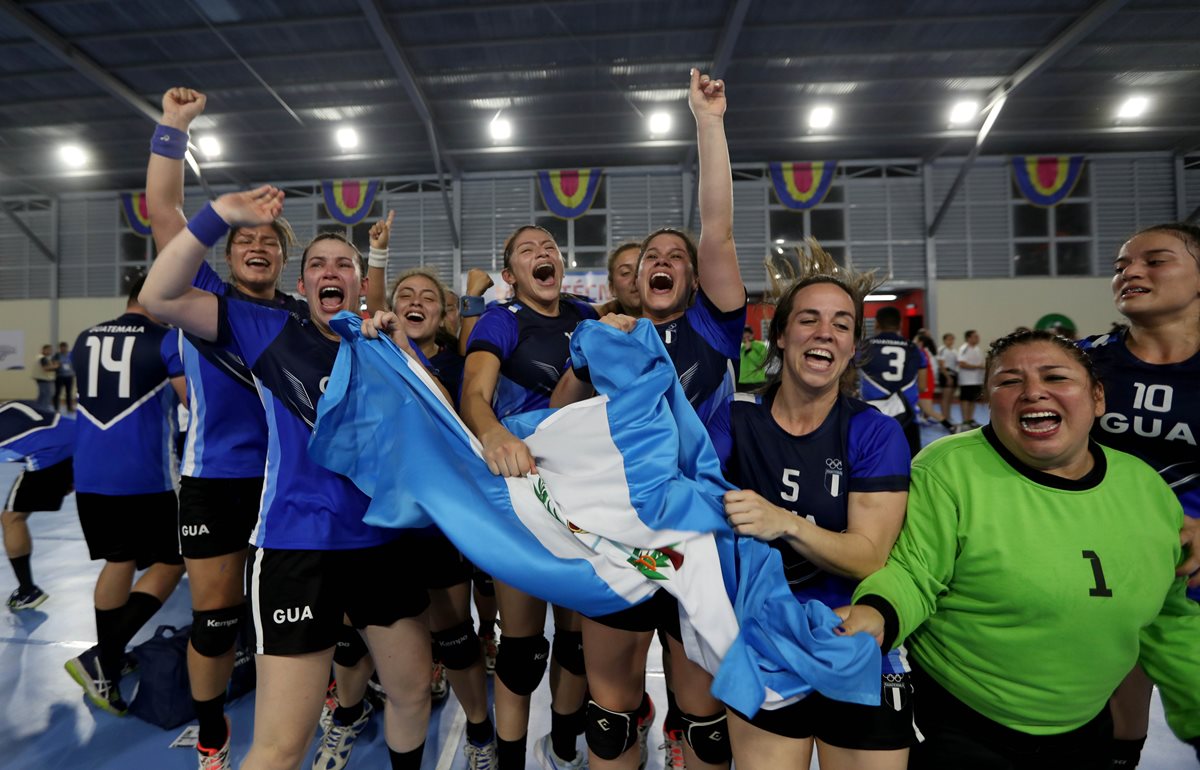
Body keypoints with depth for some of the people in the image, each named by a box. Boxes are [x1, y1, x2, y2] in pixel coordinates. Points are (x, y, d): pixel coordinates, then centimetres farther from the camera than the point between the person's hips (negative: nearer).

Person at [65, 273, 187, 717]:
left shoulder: (85, 340, 12)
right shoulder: (166, 341, -6)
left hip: (90, 474, 6)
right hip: (145, 475, -6)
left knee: (119, 560, 19)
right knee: (170, 563, 7)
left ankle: (108, 664, 29)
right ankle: (101, 659, -1)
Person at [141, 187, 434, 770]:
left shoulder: (386, 343, 8)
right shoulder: (271, 332, 1)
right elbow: (161, 296, -7)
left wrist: (397, 342, -13)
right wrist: (219, 217, -15)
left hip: (386, 540, 4)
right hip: (297, 547, -3)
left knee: (413, 691, 21)